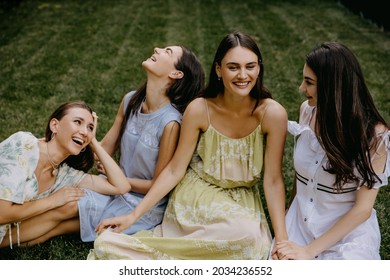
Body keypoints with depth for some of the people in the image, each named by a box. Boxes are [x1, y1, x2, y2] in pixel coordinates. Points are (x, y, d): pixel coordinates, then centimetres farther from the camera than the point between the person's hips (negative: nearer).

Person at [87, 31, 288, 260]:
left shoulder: (272, 114, -17)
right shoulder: (200, 110, -14)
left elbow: (273, 180, -11)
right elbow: (175, 170, -7)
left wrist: (282, 239, -18)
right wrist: (133, 216, -10)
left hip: (241, 204, 1)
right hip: (193, 198, -1)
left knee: (249, 235, -34)